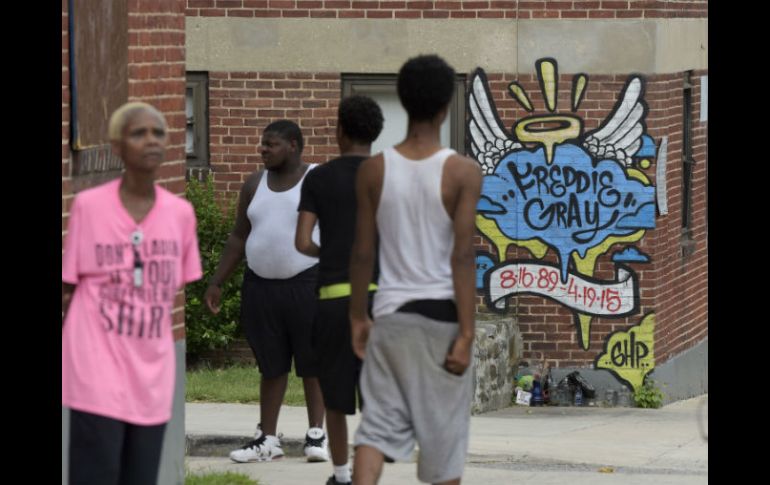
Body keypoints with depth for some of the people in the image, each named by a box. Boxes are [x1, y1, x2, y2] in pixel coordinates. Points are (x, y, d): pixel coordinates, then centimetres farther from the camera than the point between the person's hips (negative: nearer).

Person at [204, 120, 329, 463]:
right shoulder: (255, 185, 11)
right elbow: (239, 238, 15)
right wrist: (216, 282, 10)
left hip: (307, 284, -4)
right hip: (261, 286, 4)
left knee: (313, 363, 0)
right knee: (271, 366, 8)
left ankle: (316, 435, 6)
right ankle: (267, 439, 12)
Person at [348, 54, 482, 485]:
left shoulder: (374, 170, -1)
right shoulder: (463, 172, -10)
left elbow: (363, 253, 2)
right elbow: (462, 257, -13)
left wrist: (358, 316, 14)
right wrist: (467, 332, -11)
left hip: (390, 313, 2)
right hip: (442, 315, -2)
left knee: (379, 423, 6)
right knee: (444, 432, 9)